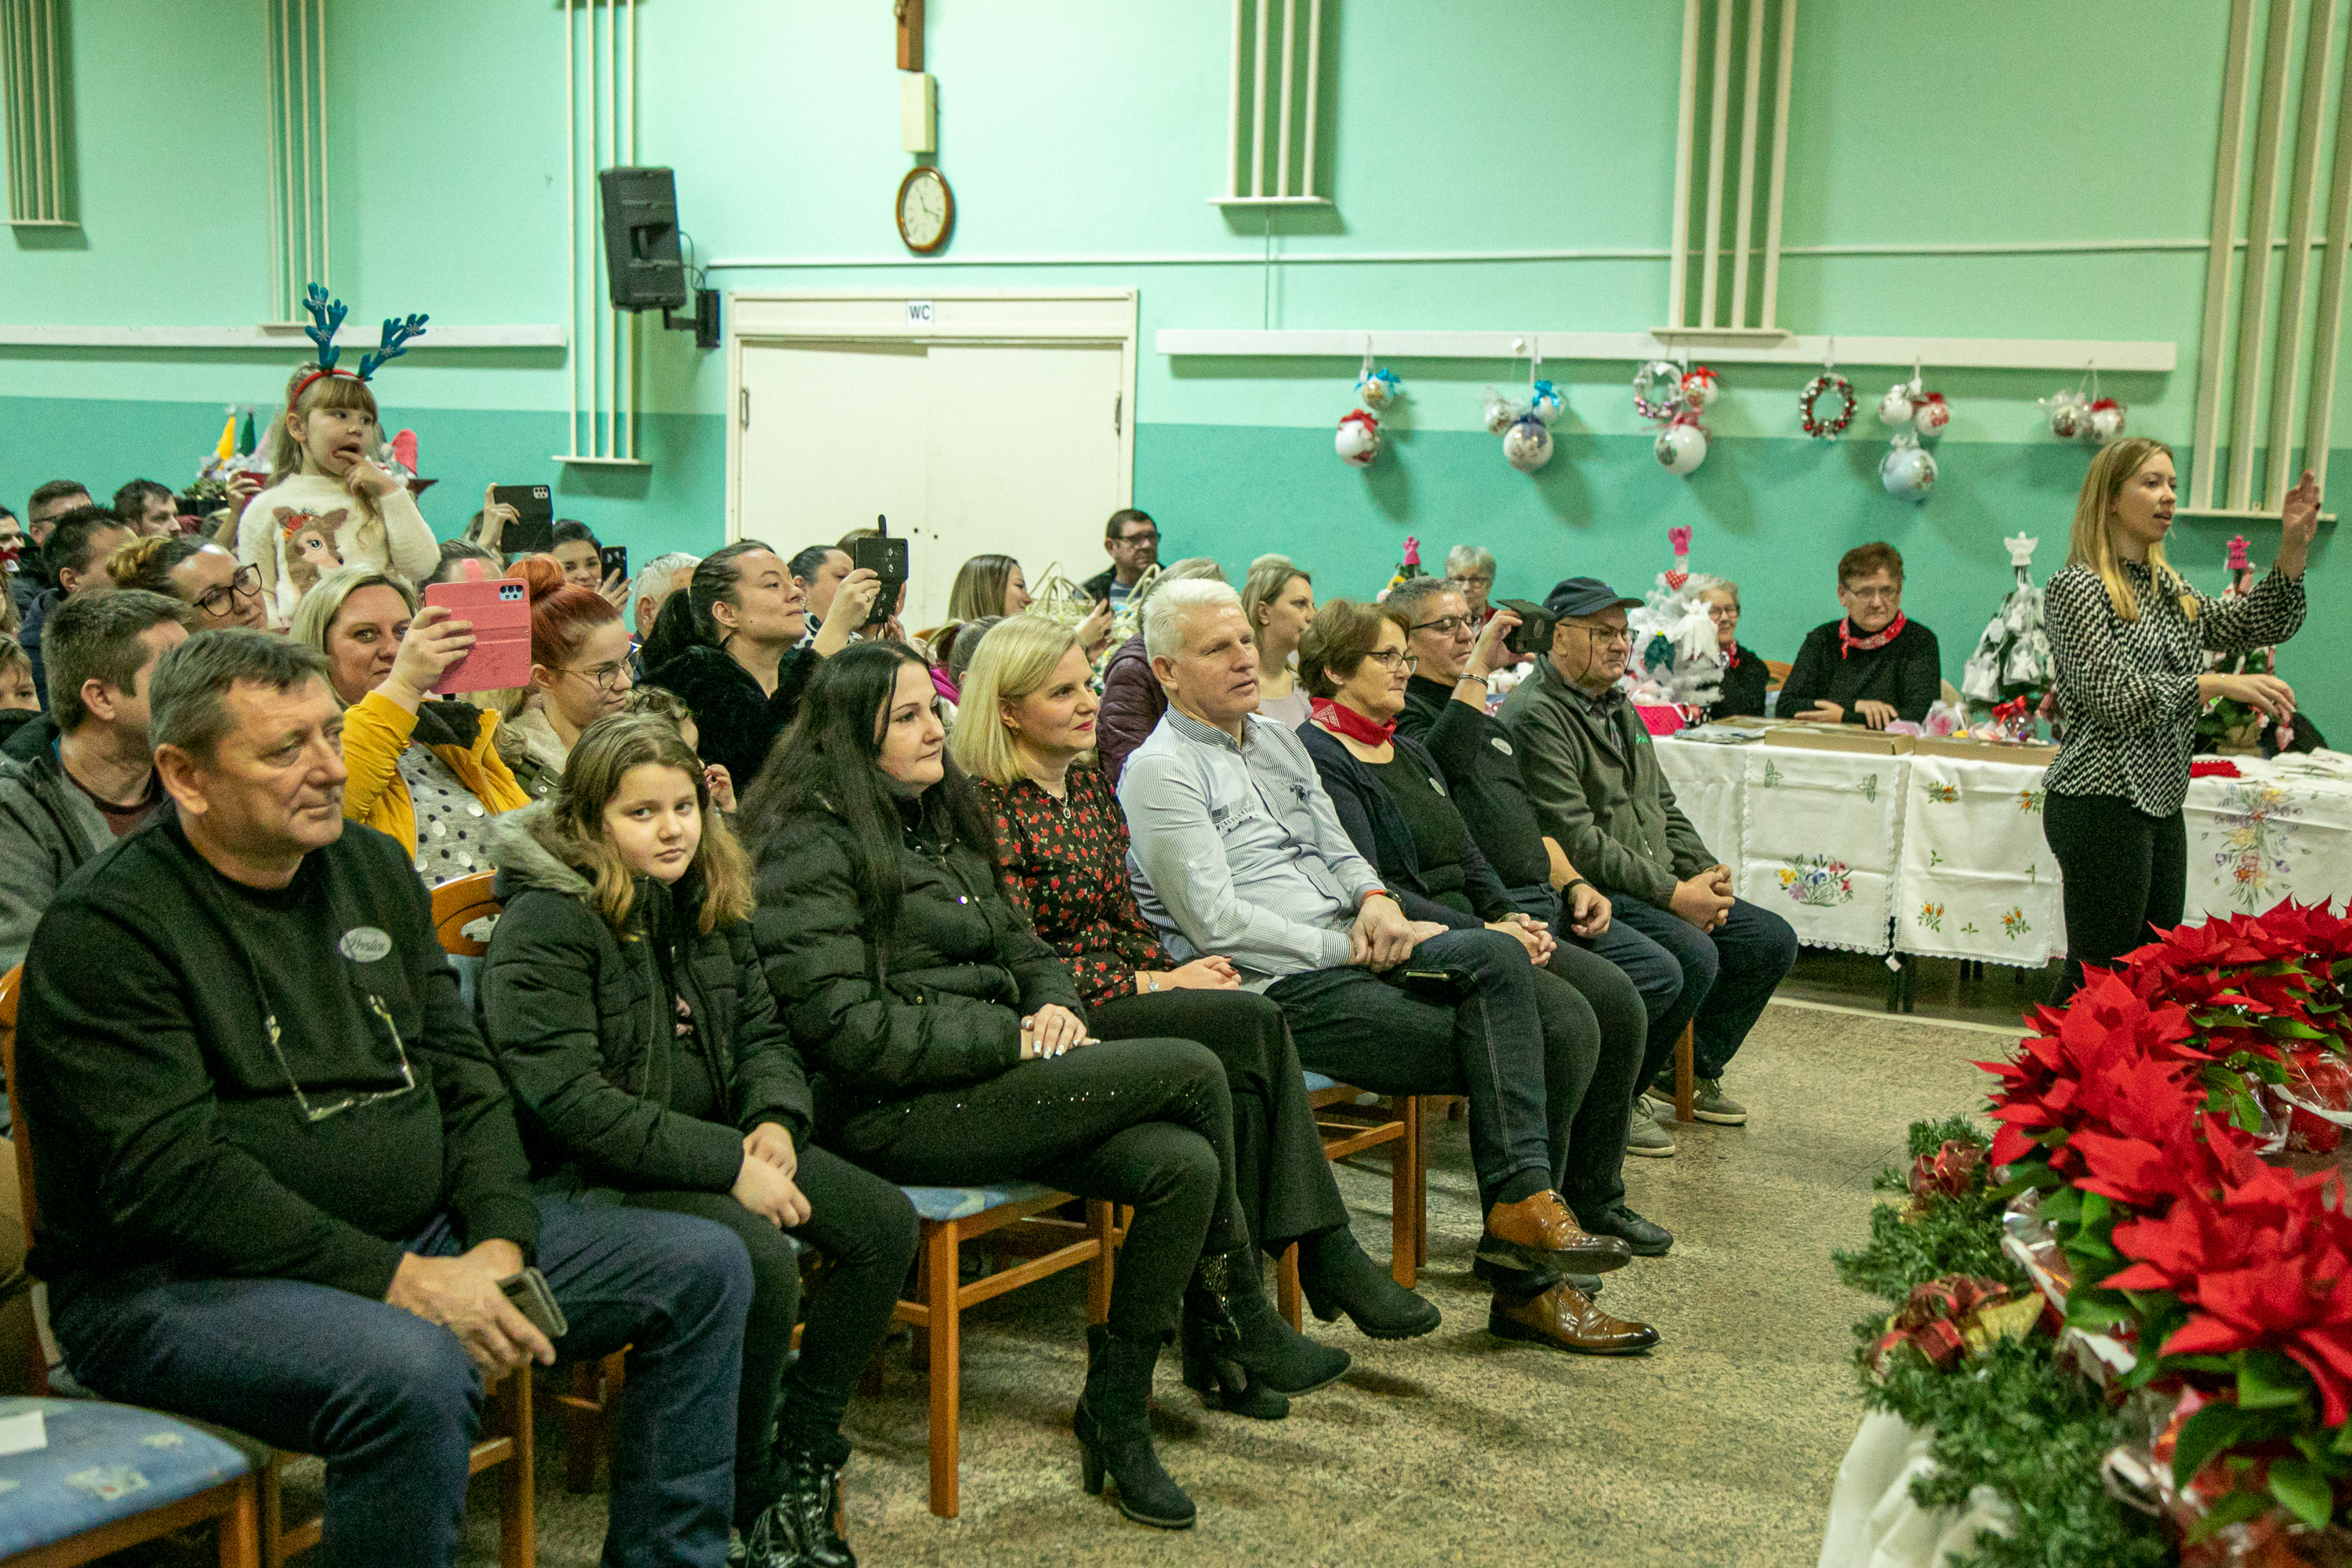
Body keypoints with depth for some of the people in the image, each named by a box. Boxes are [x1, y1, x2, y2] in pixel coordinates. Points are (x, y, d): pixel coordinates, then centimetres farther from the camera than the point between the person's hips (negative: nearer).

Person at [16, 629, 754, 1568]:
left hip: (421, 1238, 8)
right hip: (177, 1281, -7)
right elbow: (169, 1178, -20)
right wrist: (396, 1281, -25)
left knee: (704, 1268, 2)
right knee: (415, 1372, -38)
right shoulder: (106, 928, -12)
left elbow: (462, 1076, 11)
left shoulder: (374, 868, 11)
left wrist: (499, 1243, -7)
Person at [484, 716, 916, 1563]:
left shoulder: (704, 904, 10)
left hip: (718, 1144, 8)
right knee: (762, 1259, -31)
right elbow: (568, 1099, -23)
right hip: (594, 1173, -8)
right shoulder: (544, 924, -15)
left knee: (886, 1222, -8)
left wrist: (774, 1121, -7)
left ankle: (803, 1456, 1)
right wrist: (729, 1164, -24)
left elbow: (762, 1030, 17)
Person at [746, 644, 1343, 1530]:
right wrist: (1011, 1039, -15)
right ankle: (1239, 1319, 3)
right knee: (1190, 1070, -18)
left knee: (1182, 1164, -19)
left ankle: (1116, 1409, -3)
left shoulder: (940, 820, 20)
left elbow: (1021, 947, 24)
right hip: (893, 1116, -8)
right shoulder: (811, 843, -8)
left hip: (985, 1081, 8)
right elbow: (842, 1027, -17)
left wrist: (1055, 1006, 0)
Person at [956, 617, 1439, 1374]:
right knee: (1253, 1021, -25)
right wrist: (1158, 985, -15)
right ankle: (1327, 1254, -18)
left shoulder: (1089, 785, 16)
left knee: (1241, 1086, -22)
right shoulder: (989, 806, -10)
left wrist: (1183, 970, -1)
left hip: (1121, 989, 8)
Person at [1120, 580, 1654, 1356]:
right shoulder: (1161, 771, -5)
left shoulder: (1276, 739, 21)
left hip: (1349, 952, 7)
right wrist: (1344, 948, -12)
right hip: (1280, 989, -7)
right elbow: (1217, 923, -13)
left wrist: (1374, 900, -1)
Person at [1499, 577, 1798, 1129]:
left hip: (1658, 891, 10)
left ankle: (1696, 1065, 20)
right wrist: (1673, 893, -19)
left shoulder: (1618, 708, 20)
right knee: (1694, 956, -31)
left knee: (1772, 941, 3)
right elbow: (1575, 840, -20)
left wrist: (1707, 874, 4)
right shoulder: (1536, 716, -13)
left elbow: (1663, 809, 23)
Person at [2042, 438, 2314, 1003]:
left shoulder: (2169, 588, 16)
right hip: (2101, 806, -9)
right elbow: (2113, 696, -19)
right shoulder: (2076, 586, -10)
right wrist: (2220, 684, -23)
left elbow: (2262, 624, 12)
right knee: (2100, 974, -5)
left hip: (2160, 804, 9)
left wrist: (2294, 545, -1)